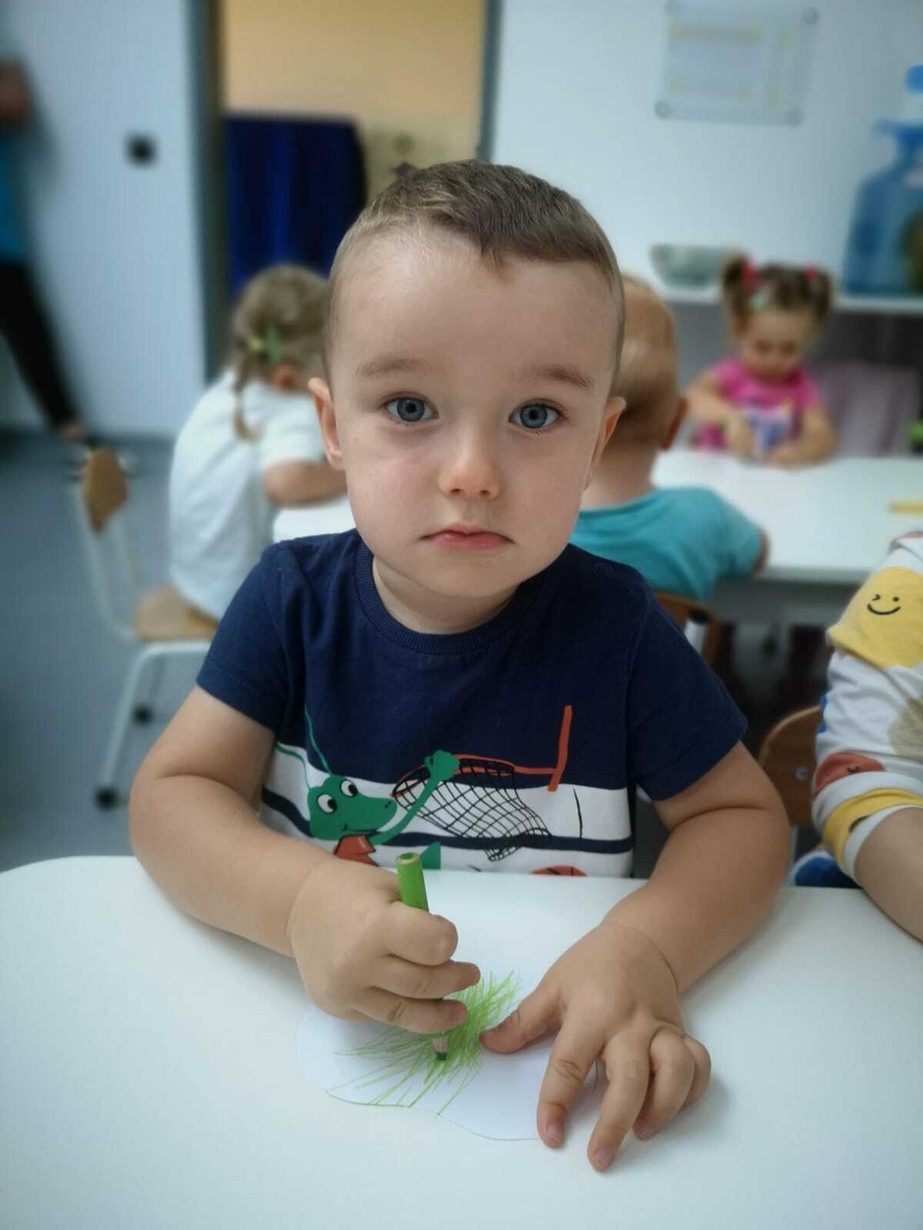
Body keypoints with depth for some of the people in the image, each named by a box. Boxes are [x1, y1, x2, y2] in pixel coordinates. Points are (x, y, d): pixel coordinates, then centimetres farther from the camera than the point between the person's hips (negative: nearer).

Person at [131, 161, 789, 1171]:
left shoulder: (614, 625, -12)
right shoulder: (295, 597, -9)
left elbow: (742, 813, -4)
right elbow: (173, 793, -9)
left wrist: (650, 948, -23)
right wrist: (301, 899, -29)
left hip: (549, 1048, 1)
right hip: (310, 1027, 0)